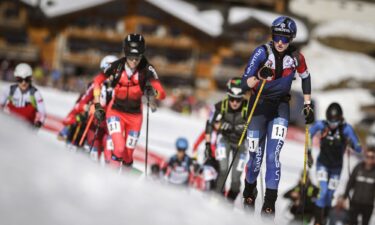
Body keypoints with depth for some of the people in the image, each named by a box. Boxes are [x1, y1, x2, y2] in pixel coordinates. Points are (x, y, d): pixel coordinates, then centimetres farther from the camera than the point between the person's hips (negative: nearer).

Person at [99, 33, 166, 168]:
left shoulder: (146, 70, -17)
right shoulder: (116, 66, -16)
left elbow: (162, 94, -23)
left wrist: (152, 92, -44)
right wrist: (98, 105, -3)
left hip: (135, 116, 1)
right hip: (115, 112, -1)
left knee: (128, 155, 7)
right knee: (119, 149, -21)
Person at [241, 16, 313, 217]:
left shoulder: (296, 57, -11)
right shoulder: (262, 52, -19)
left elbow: (305, 78, 11)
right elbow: (244, 84, -22)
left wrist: (307, 105, 8)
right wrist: (259, 77, -42)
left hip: (280, 106, 1)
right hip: (259, 104, -1)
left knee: (273, 155, -15)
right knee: (256, 156, 4)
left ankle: (269, 204, -9)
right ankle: (249, 190, 34)